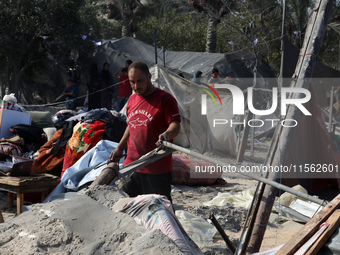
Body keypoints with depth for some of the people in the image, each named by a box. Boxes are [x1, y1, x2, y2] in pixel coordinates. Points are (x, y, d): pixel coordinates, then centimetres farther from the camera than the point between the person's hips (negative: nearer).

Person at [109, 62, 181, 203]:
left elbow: (175, 125, -14)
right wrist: (119, 148, 24)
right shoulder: (132, 100, 16)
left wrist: (167, 134, -35)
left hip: (157, 170, -7)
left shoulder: (164, 98, -7)